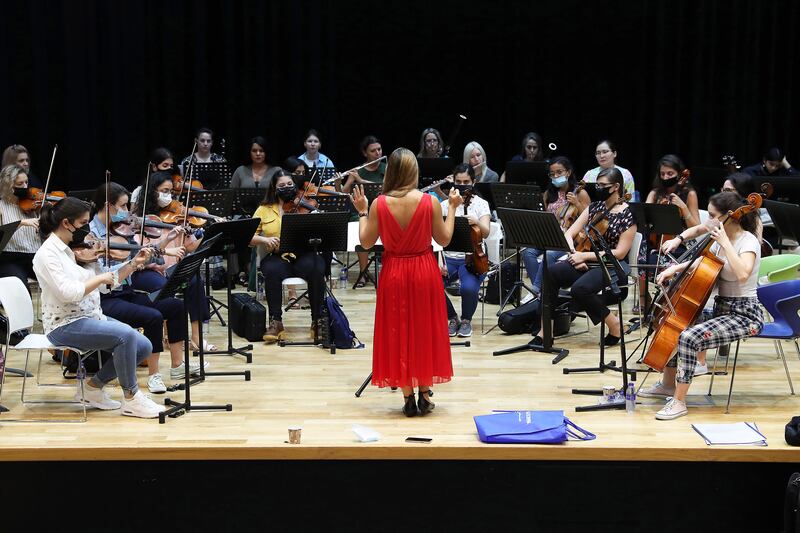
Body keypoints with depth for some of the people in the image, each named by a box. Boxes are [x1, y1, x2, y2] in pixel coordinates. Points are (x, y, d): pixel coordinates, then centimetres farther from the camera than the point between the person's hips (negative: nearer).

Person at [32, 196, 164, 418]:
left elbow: (108, 283, 13)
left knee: (144, 347, -5)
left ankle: (95, 386, 11)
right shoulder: (47, 254, -14)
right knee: (126, 335, -28)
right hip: (64, 325, -8)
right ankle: (131, 398, -12)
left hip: (91, 317, 9)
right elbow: (68, 293, -26)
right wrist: (100, 278, -17)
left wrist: (133, 264, 2)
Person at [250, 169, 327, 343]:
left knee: (317, 268, -32)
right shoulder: (264, 210, 12)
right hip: (276, 257, 0)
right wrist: (264, 239, -13)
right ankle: (275, 322, -22)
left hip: (303, 255, 0)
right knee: (273, 271, -34)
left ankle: (317, 321, -20)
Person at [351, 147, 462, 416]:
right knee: (425, 331, 13)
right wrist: (452, 208, 9)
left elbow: (366, 242, -3)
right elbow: (444, 240, -2)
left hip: (394, 275, 0)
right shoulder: (430, 202, -11)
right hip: (424, 273, 0)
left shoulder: (379, 204, -10)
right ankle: (424, 395, 17)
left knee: (398, 333, 10)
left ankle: (408, 398, 12)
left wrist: (362, 211, 10)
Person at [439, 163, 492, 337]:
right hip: (449, 258, 2)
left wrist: (476, 222, -36)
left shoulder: (481, 204, 1)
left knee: (468, 288, -33)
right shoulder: (445, 205, 7)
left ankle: (466, 320, 0)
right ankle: (452, 318, 1)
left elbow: (485, 233, -14)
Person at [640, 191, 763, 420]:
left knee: (689, 337, -29)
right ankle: (667, 385, 27)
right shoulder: (721, 240, 8)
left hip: (745, 315, -10)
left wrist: (725, 242, -30)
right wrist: (675, 268, 6)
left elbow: (743, 274, -37)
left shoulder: (748, 242, -17)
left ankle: (679, 402, -20)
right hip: (721, 309, 10)